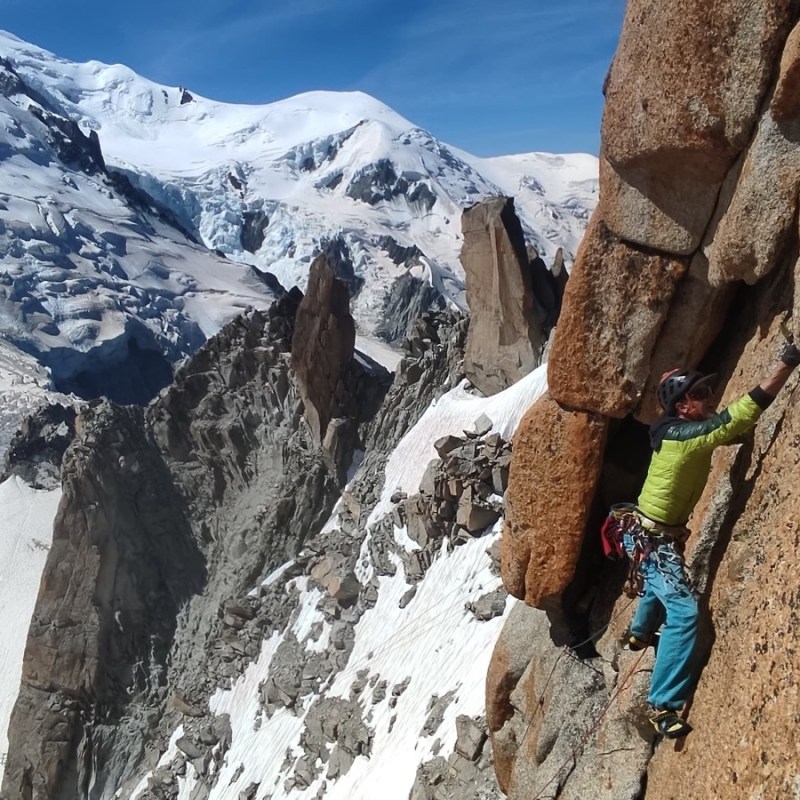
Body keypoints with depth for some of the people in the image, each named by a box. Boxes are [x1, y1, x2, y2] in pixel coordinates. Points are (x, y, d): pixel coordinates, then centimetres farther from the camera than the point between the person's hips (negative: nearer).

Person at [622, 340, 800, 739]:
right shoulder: (681, 436, -26)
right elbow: (733, 419, -35)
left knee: (663, 588, 34)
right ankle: (664, 707, -11)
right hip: (652, 540, -10)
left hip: (655, 535, 10)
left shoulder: (680, 431, 0)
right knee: (684, 611, -16)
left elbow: (733, 427, 0)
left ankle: (640, 632, 61)